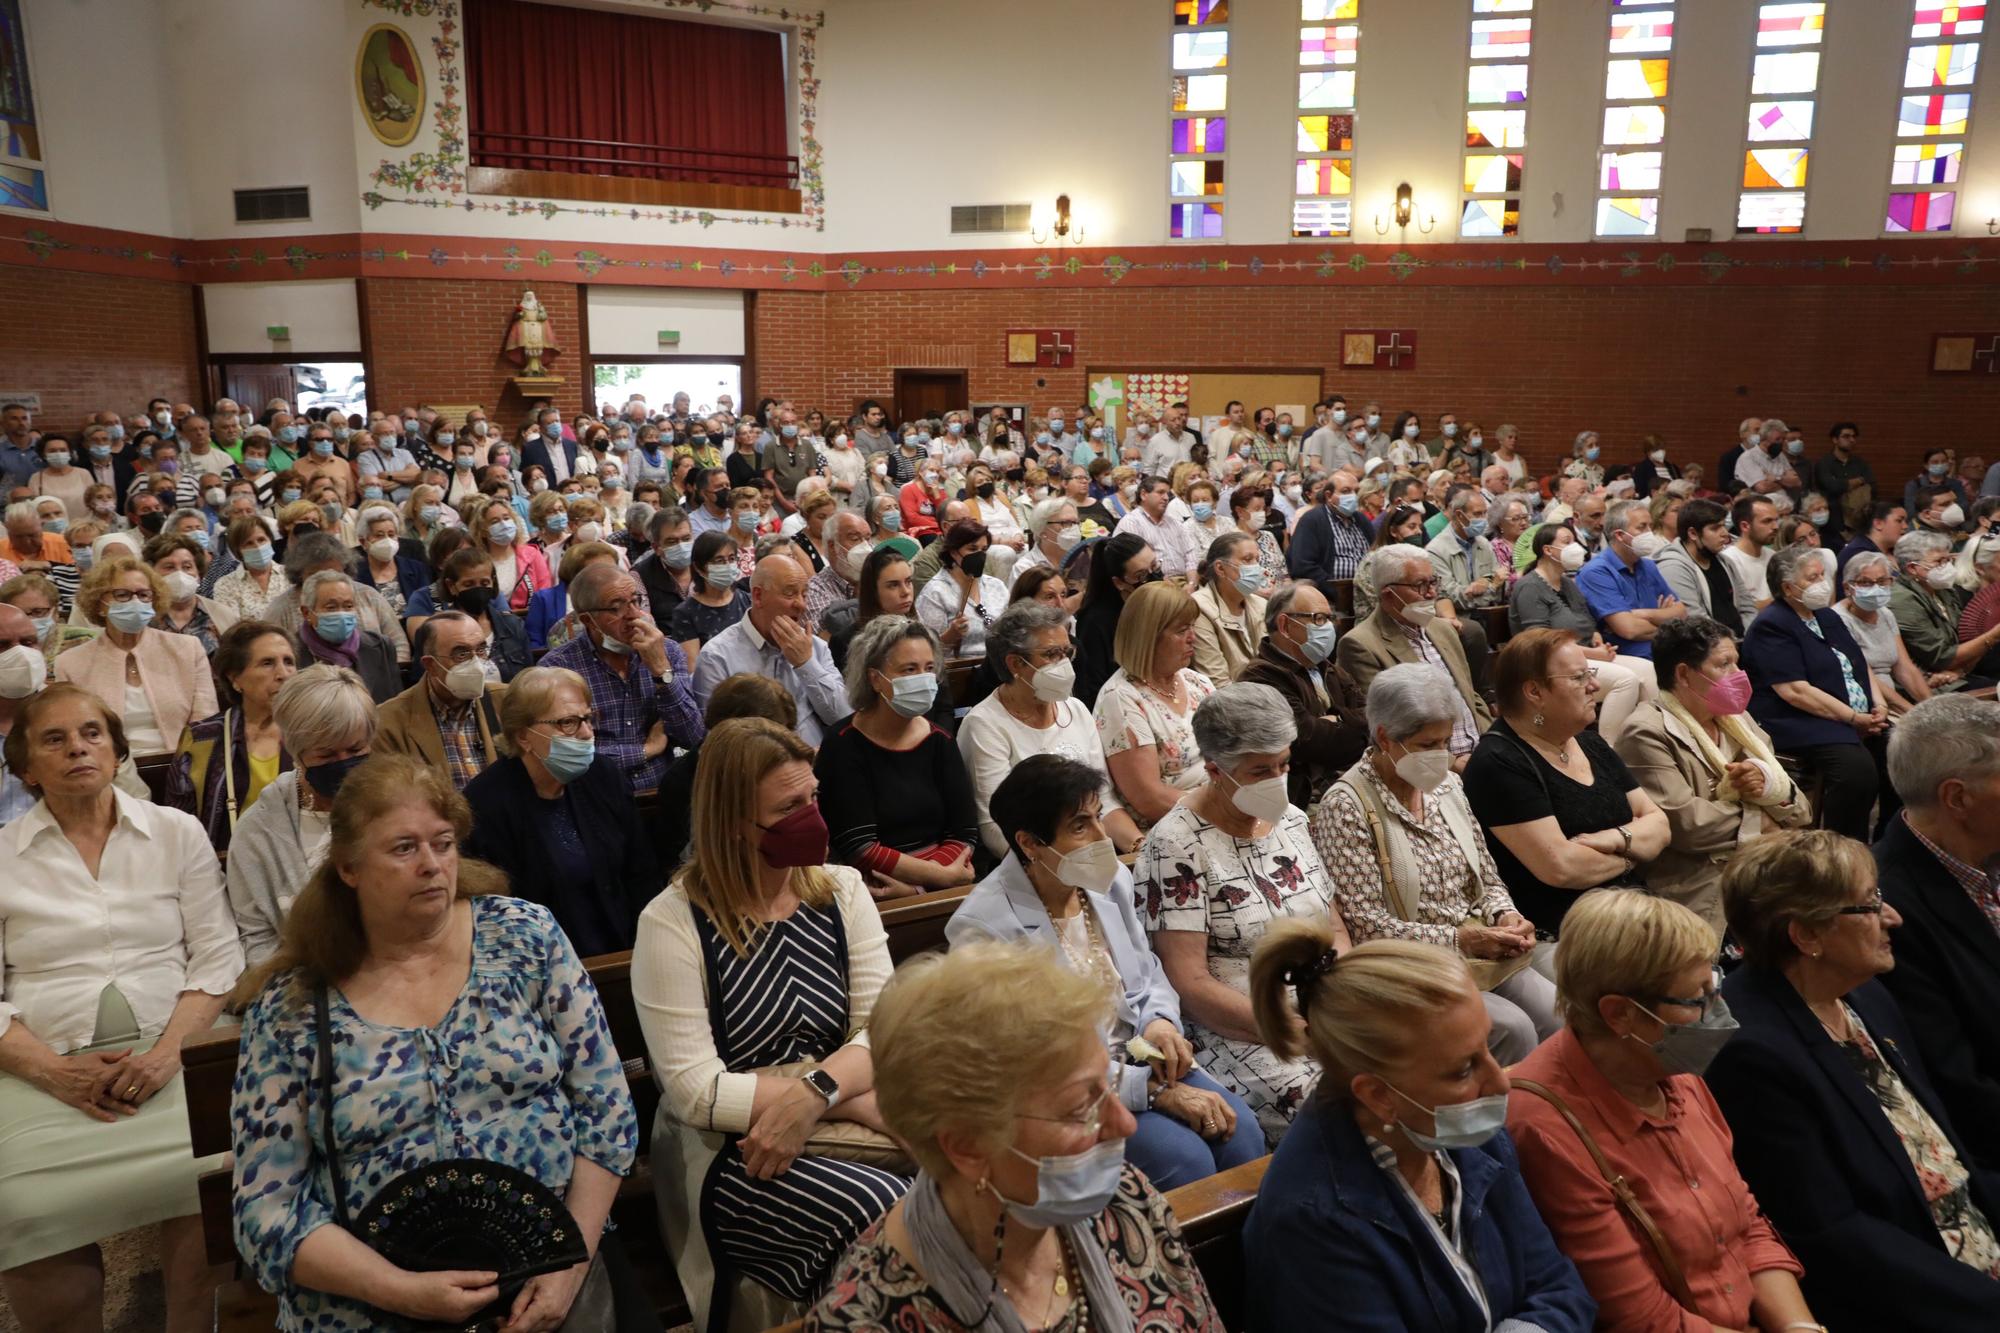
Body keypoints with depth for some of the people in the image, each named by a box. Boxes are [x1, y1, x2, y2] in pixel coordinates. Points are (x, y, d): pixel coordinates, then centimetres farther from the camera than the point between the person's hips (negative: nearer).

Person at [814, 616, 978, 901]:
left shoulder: (939, 742, 10)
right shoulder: (843, 746, -4)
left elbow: (965, 833, 3)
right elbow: (858, 849, -10)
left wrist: (914, 883, -14)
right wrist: (946, 875, -11)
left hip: (934, 889, 4)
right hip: (873, 895, -4)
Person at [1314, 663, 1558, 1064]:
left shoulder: (1448, 784, 10)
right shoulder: (1345, 806, -13)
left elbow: (1488, 879, 18)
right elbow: (1364, 926, -16)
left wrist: (1505, 916, -5)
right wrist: (1459, 939, -22)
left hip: (1483, 952, 7)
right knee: (1513, 1028, -24)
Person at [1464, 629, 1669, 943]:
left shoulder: (1592, 744, 14)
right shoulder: (1498, 763, -13)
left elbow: (1658, 825, 12)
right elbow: (1561, 867, -20)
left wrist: (1619, 838, -10)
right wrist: (1629, 854, -2)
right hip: (1554, 938, -8)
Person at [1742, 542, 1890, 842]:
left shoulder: (1827, 617, 19)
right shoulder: (1771, 626, -10)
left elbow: (1860, 665, 23)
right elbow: (1795, 692, -18)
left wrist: (1879, 704, 3)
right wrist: (1855, 719, -15)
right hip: (1801, 725, -9)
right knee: (1858, 768, -32)